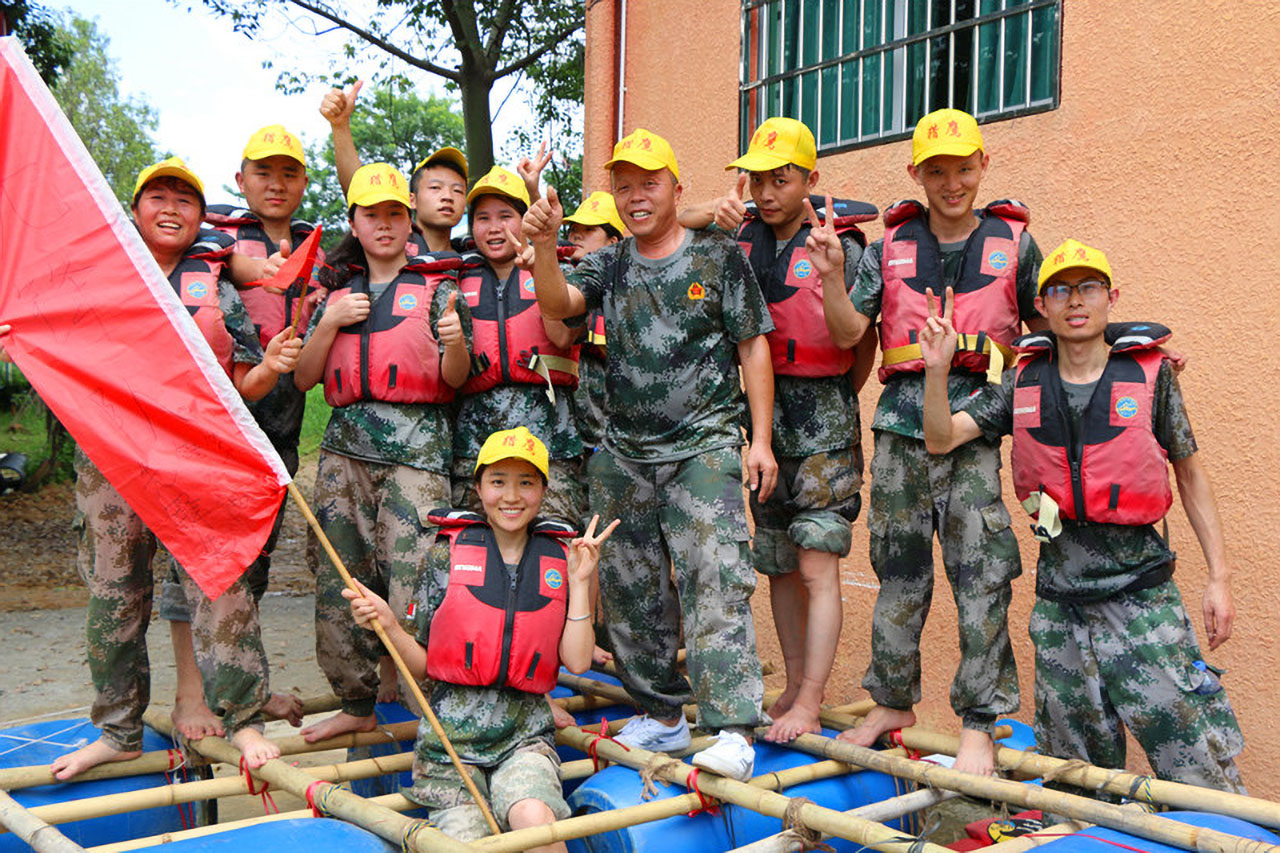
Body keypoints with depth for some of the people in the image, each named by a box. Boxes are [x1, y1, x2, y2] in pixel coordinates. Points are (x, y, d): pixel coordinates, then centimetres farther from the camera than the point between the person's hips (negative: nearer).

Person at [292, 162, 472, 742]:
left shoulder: (437, 287, 7)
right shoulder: (339, 292, 18)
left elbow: (455, 380, 2)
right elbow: (303, 378, 12)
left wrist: (455, 340, -19)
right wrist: (331, 323, -2)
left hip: (416, 446, -4)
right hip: (345, 447, 4)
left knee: (413, 580, -12)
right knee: (338, 578, 3)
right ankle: (355, 703, 16)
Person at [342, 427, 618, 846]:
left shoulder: (560, 558, 5)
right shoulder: (448, 552, 0)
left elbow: (577, 662, -2)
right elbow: (422, 664, 2)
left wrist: (580, 581, -5)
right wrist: (388, 625, -16)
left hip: (525, 736, 0)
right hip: (450, 737, 0)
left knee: (534, 818, -29)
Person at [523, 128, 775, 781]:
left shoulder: (719, 257, 2)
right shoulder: (607, 266, 10)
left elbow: (753, 346, 2)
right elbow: (558, 305, -9)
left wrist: (761, 438, -4)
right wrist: (544, 247, -29)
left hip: (703, 447, -5)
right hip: (623, 452, 5)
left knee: (713, 581, -13)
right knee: (628, 589, 10)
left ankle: (731, 729, -12)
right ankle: (662, 715, 24)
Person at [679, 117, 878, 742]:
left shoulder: (843, 245, -6)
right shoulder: (740, 239, 5)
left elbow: (863, 338, -7)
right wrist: (711, 216, -10)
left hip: (822, 416, -5)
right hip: (759, 412, 5)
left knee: (817, 565, -8)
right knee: (777, 563, 12)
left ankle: (809, 704, -3)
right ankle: (795, 683, 25)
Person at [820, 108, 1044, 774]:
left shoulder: (1012, 243, 7)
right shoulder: (891, 247, 10)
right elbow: (848, 333, 1)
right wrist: (829, 274, -13)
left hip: (975, 424, -2)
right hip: (902, 420, 2)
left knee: (982, 576, -4)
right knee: (898, 571, 10)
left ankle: (978, 724, 6)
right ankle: (892, 701, 26)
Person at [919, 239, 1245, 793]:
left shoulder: (1150, 374, -2)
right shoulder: (1023, 384, 5)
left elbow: (1190, 475, 5)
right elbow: (940, 440, 1)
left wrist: (1219, 578, 1)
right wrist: (937, 371, -16)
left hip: (1138, 586, -2)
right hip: (1059, 591, 3)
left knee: (1199, 764, -5)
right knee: (1077, 771, 13)